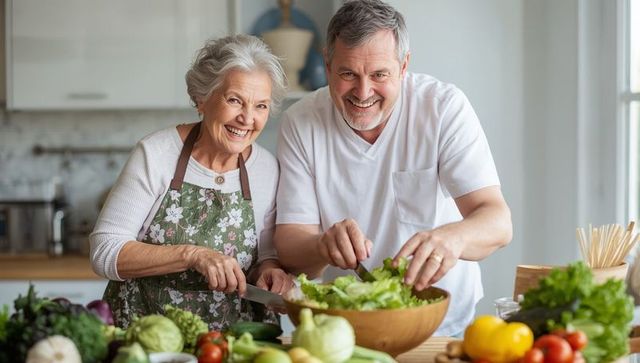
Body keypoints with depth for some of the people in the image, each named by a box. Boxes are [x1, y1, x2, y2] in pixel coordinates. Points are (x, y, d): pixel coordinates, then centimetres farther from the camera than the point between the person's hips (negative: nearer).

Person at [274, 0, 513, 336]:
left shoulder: (444, 107, -8)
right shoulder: (300, 123, -3)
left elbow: (498, 222, -16)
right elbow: (289, 245, -6)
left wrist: (453, 237, -39)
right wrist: (324, 245, -30)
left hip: (443, 325, -1)